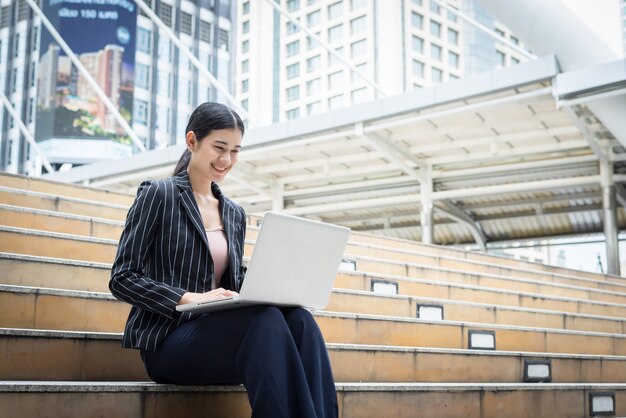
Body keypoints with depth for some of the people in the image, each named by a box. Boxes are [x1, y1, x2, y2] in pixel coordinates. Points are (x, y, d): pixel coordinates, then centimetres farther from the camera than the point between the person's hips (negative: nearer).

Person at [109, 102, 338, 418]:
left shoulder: (235, 214, 19)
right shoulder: (157, 196, 2)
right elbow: (122, 279, -5)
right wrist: (190, 297, -20)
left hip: (219, 331, 5)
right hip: (169, 339, -5)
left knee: (299, 319, -28)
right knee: (267, 320, -34)